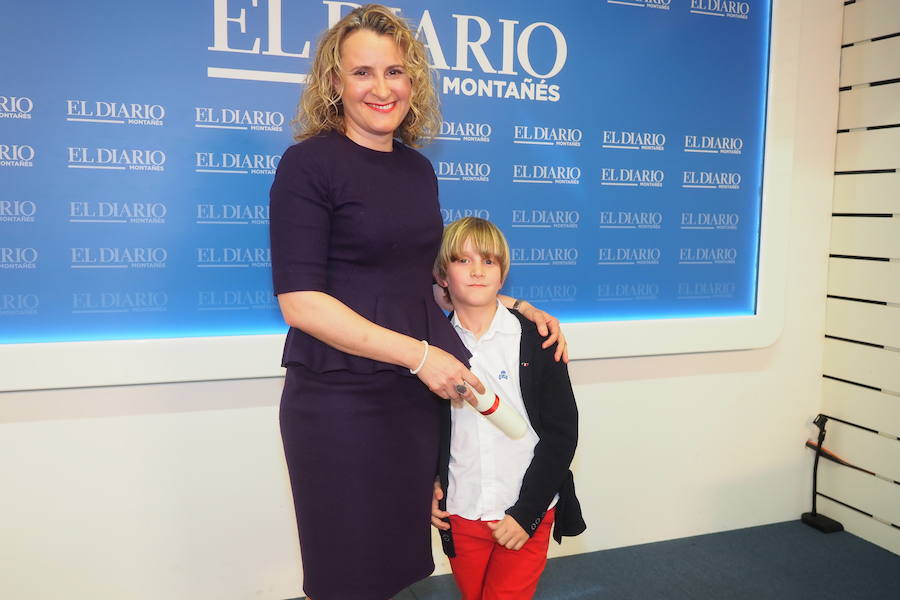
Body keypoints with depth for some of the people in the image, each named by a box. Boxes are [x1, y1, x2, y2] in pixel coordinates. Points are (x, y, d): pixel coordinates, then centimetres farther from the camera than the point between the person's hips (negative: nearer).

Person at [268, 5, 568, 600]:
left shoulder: (419, 169, 9)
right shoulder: (309, 163, -9)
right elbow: (301, 302, -16)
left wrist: (517, 307, 9)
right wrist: (419, 354, -19)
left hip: (423, 391, 6)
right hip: (342, 398, -6)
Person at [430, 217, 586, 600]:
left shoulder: (535, 339, -8)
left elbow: (562, 431, -8)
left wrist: (526, 511, -12)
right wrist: (428, 486, -5)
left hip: (527, 515, -2)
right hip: (460, 515, 2)